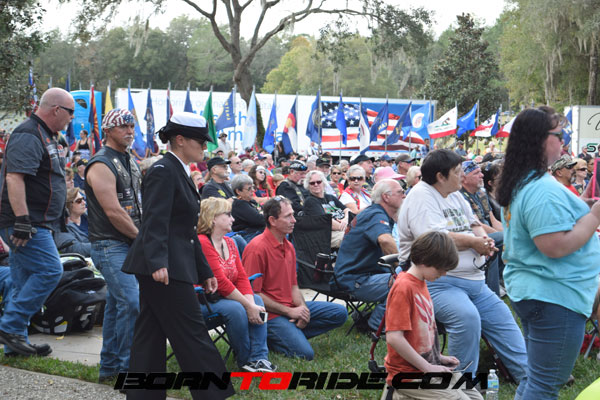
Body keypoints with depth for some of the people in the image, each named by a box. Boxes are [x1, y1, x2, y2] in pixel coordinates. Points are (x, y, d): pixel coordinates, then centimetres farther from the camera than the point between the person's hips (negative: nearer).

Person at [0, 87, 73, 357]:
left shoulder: (45, 136, 20)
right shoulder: (28, 135, -14)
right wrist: (22, 220, -29)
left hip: (35, 224, 11)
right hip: (26, 224, -11)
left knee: (25, 282, 10)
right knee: (50, 271, -14)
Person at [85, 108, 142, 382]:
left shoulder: (129, 161, 16)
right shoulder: (101, 165, -13)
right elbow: (113, 212, -19)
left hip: (129, 245, 9)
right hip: (110, 246, -9)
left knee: (117, 304, 13)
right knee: (132, 304, -15)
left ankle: (109, 367, 21)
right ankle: (127, 368, -6)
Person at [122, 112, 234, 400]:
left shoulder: (180, 173, 19)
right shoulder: (163, 171, -11)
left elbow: (187, 230, 22)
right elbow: (155, 222, -21)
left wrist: (205, 272, 21)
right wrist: (158, 262, -32)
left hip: (169, 266, 10)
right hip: (164, 266, -10)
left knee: (151, 336, 11)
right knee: (192, 334, -4)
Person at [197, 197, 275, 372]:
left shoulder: (229, 243, 10)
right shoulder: (202, 243, -18)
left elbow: (242, 277, 3)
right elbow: (220, 282, -23)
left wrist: (252, 304, -14)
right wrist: (248, 306, -21)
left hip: (222, 297, 9)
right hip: (201, 302, -9)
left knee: (257, 299, -8)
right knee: (236, 308, -29)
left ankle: (259, 357, -15)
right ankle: (245, 360, -10)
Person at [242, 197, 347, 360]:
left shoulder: (289, 247, 13)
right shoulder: (257, 248, -15)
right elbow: (253, 293, -17)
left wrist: (302, 308, -5)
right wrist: (289, 311, -15)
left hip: (291, 308, 9)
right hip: (271, 314, -9)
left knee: (340, 313, 2)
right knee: (304, 353, -24)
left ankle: (293, 333, -2)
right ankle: (268, 338, 0)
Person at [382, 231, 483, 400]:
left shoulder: (421, 284, 12)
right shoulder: (403, 288, -18)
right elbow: (393, 337, -24)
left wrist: (438, 357, 9)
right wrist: (427, 367, -19)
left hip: (428, 366, 9)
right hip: (408, 373, -9)